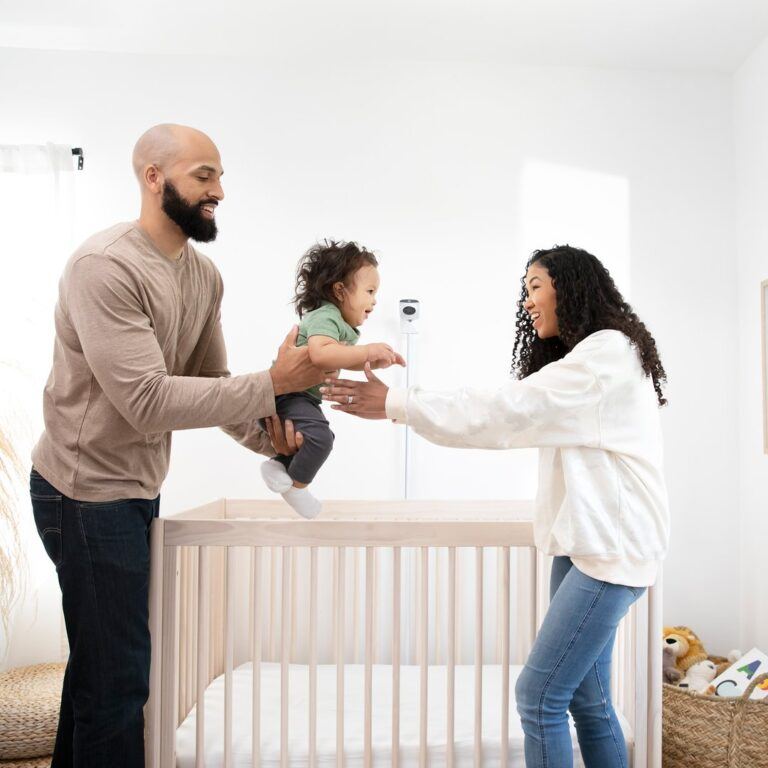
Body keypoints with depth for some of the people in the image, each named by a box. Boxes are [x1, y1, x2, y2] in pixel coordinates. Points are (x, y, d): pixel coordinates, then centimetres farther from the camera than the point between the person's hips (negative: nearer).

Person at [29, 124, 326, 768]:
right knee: (117, 676, 1)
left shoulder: (204, 275, 5)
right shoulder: (105, 266, -21)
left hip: (139, 489, 9)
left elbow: (211, 378, 6)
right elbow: (149, 401, -27)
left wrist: (263, 433, -13)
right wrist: (274, 384, -27)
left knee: (98, 661, 22)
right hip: (88, 493, -8)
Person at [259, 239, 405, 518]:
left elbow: (343, 360, 24)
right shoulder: (325, 317, -23)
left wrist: (375, 361, 7)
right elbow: (320, 354, -44)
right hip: (287, 392, -11)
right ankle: (296, 486, -8)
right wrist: (368, 350, -38)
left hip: (305, 397, 11)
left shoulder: (343, 325, 10)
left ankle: (279, 464, 33)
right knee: (319, 436, -29)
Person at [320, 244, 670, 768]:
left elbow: (505, 411, -19)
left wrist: (395, 405, -16)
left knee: (539, 695, -8)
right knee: (586, 700, 11)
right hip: (585, 542, 9)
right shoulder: (586, 358, 21)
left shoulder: (608, 353, -12)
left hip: (612, 545, -9)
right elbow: (517, 422, 14)